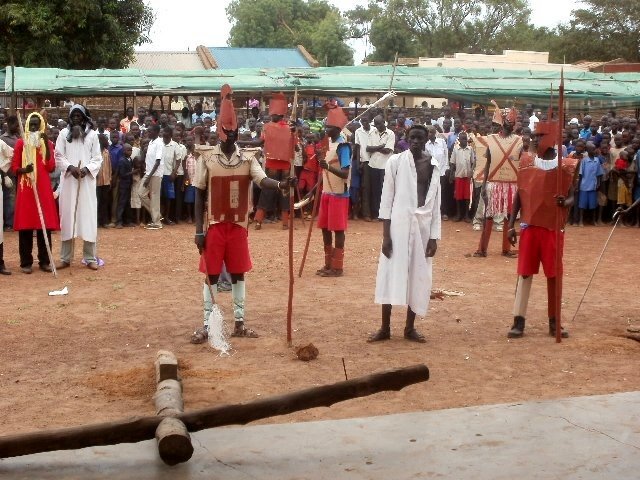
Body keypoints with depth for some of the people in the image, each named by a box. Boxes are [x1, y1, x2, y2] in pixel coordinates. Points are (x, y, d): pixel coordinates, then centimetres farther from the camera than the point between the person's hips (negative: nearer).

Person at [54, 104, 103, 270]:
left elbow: (97, 158, 3)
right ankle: (65, 258, 9)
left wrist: (87, 169, -14)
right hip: (68, 180, 1)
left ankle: (90, 258, 5)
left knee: (88, 217, -1)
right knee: (67, 216, 3)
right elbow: (58, 156, 3)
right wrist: (70, 167, -14)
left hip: (87, 181, -1)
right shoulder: (64, 133, 6)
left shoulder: (92, 134, 5)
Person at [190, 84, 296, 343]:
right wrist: (199, 229, -7)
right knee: (212, 274, 4)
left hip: (238, 225, 2)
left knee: (238, 273, 10)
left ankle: (239, 323, 20)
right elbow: (199, 195, -2)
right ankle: (207, 325, 13)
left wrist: (282, 184, -40)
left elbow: (262, 180, -17)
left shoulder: (248, 157, 0)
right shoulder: (206, 157, -4)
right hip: (214, 225, -2)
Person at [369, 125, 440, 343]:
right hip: (399, 224, -3)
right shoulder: (396, 161, -2)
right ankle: (385, 328, 8)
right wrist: (385, 234, -8)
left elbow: (435, 203, 8)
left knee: (418, 276, 6)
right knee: (391, 274, -2)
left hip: (423, 226, 3)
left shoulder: (434, 166, 7)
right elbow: (387, 198, -3)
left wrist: (434, 237, 3)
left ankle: (410, 327, 17)